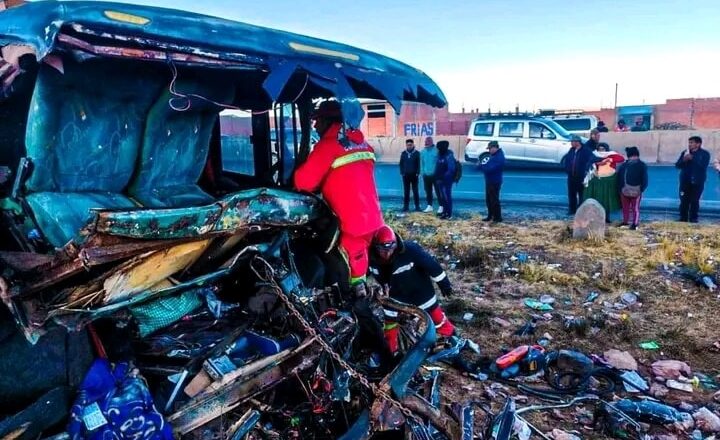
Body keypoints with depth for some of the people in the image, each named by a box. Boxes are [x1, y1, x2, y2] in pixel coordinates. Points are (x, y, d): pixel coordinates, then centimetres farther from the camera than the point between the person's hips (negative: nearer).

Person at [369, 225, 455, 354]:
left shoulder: (410, 250, -35)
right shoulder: (372, 258, -24)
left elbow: (430, 264, -23)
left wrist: (444, 283, -14)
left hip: (419, 288, -3)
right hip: (396, 293, 3)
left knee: (434, 314, 9)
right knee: (390, 320, 9)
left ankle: (451, 336, 34)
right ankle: (391, 352, 28)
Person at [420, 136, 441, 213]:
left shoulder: (436, 151, -12)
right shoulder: (423, 151, 4)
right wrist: (422, 172, 6)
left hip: (435, 174, -5)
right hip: (426, 175, 5)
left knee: (438, 191, -1)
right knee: (428, 191, 13)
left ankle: (441, 206, 7)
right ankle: (429, 206, 24)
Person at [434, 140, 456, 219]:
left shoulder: (449, 156, -15)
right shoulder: (440, 155, 10)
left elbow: (451, 169, -20)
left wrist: (444, 177, -21)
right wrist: (437, 177, 6)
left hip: (447, 180, -8)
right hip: (440, 180, 8)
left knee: (447, 196, -4)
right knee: (442, 196, 14)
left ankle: (449, 214, 1)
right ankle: (445, 211, 26)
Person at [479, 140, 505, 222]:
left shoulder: (499, 157, -21)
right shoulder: (494, 155, 13)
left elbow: (490, 169, -27)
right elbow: (488, 165, 17)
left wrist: (481, 166, -16)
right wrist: (482, 165, -2)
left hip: (495, 182, -10)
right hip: (490, 181, 10)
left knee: (494, 200, -4)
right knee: (488, 200, 16)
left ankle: (498, 218, 4)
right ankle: (490, 216, 27)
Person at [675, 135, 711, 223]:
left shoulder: (705, 154, -1)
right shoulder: (685, 153, 9)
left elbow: (703, 166, -16)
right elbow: (677, 165, 4)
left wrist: (692, 158, -22)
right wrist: (683, 160, -16)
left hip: (697, 182, -2)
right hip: (685, 181, 3)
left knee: (694, 201, 0)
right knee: (684, 201, 1)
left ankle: (693, 219, 7)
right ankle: (683, 219, 8)